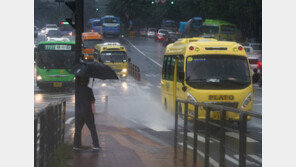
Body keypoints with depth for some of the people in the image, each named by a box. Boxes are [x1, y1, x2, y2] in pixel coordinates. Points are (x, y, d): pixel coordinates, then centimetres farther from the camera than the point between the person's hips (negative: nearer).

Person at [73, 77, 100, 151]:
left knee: (78, 129, 11)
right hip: (88, 112, -3)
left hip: (78, 112, 3)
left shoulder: (77, 88, -2)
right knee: (92, 129, 5)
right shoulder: (89, 90, -11)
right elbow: (92, 102, -9)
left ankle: (76, 145, 7)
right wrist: (93, 111, -2)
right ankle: (96, 145, 1)